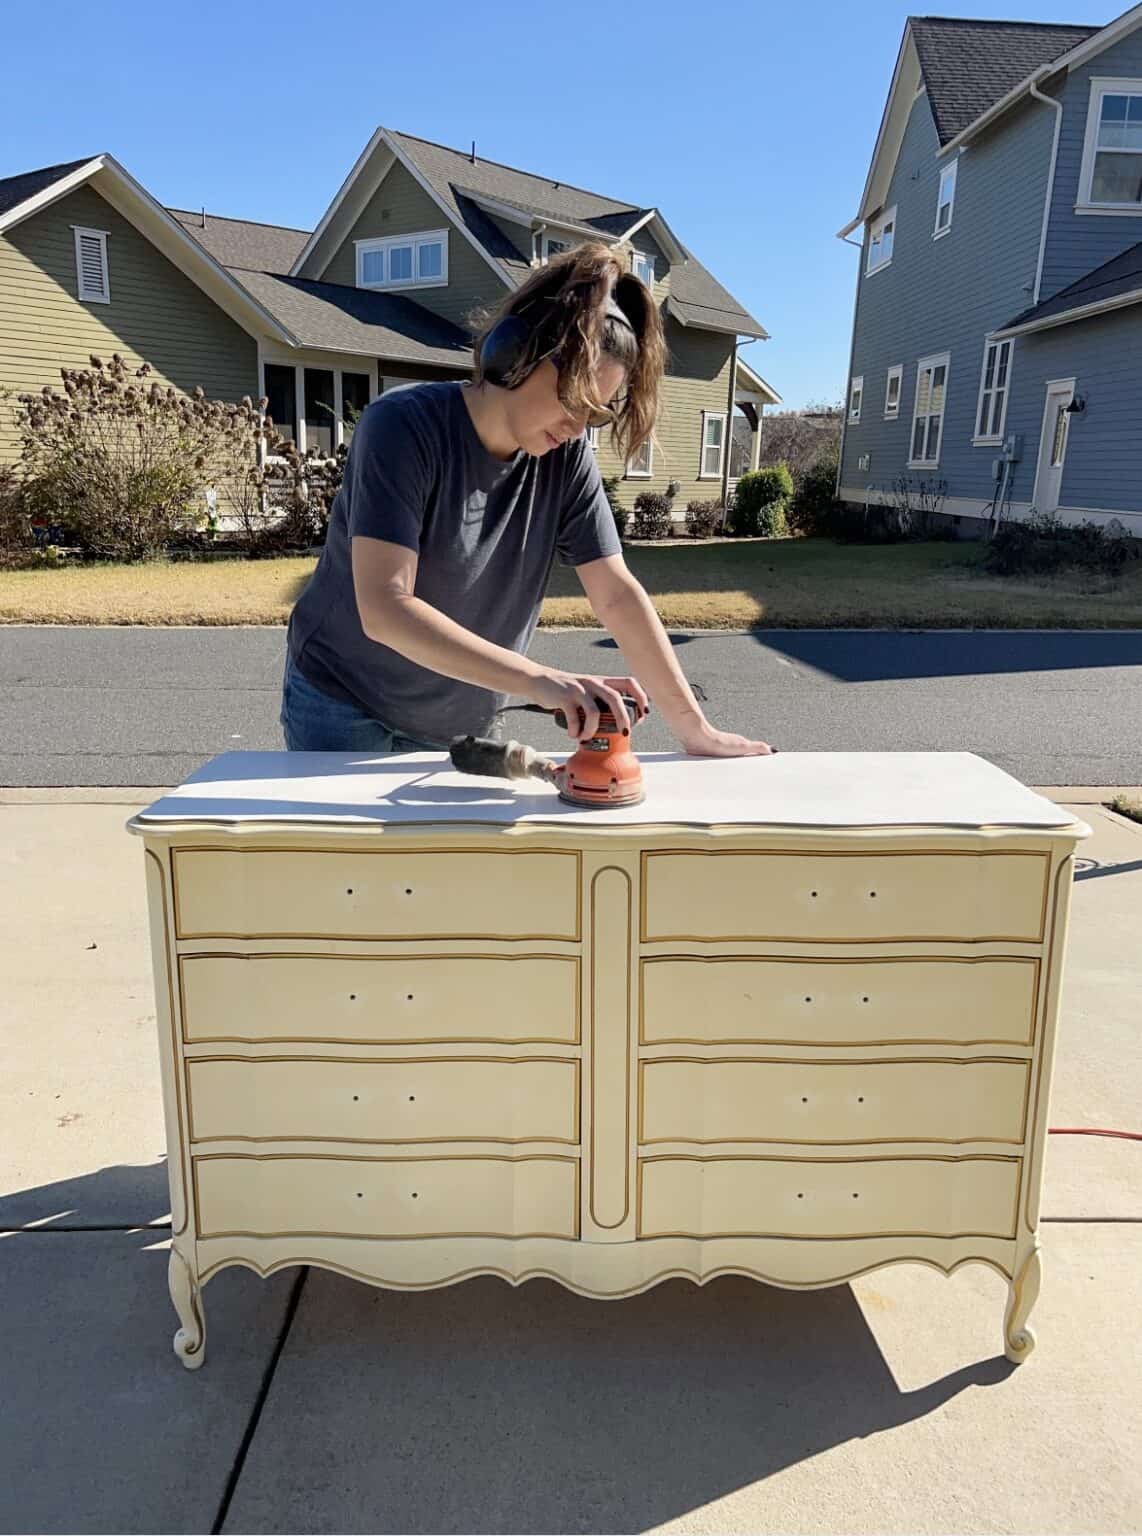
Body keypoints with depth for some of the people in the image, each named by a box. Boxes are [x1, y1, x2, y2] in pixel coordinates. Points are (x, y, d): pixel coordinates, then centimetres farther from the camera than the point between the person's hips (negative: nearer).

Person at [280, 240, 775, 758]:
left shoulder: (567, 456, -10)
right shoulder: (403, 426, -24)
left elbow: (617, 596, -9)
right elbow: (384, 609, -33)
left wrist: (694, 730, -13)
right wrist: (539, 680, -41)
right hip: (345, 711, -3)